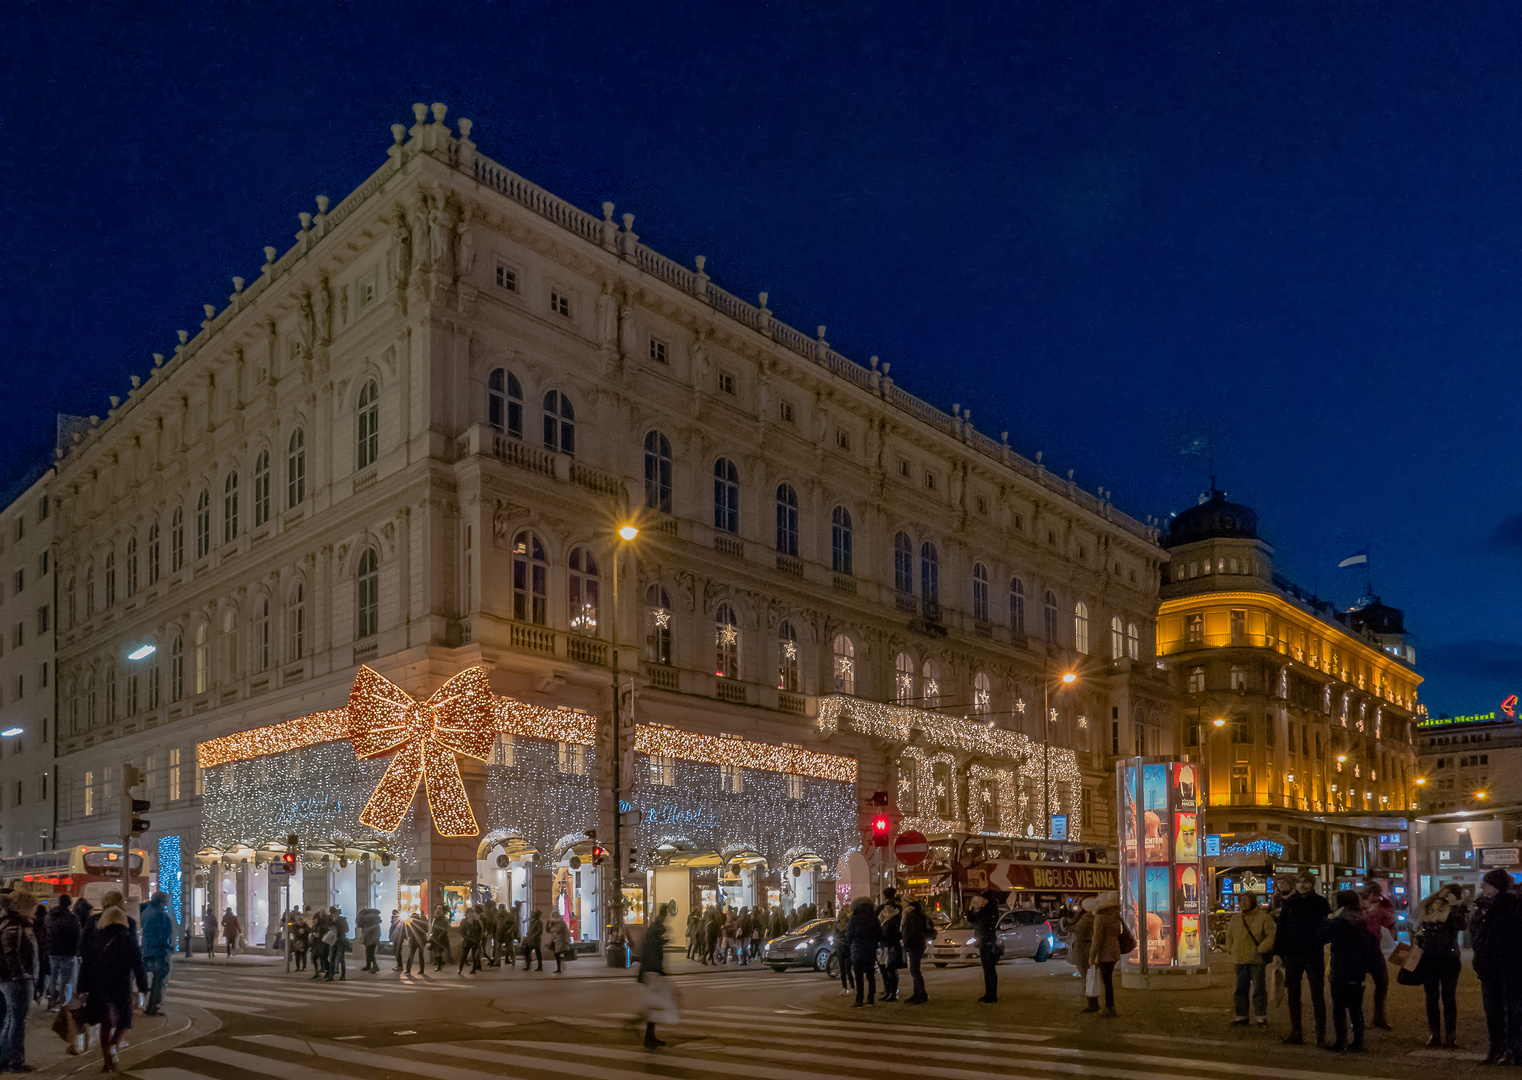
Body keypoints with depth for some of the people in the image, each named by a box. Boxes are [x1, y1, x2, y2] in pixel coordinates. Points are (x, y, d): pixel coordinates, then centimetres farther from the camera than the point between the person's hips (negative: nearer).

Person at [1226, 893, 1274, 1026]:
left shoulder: (1263, 917, -5)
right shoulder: (1236, 918, 13)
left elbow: (1271, 936, -9)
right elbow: (1230, 934, 25)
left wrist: (1260, 950, -14)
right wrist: (1231, 949, 15)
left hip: (1256, 959, -6)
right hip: (1240, 960, 6)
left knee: (1258, 988, -3)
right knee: (1241, 988, 10)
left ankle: (1261, 1016, 4)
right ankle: (1241, 1015, 17)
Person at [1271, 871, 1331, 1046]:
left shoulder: (1321, 903, 1)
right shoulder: (1289, 903, 5)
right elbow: (1280, 928, 6)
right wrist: (1278, 952, 0)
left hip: (1314, 955, -2)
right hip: (1292, 955, 2)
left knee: (1317, 994, 1)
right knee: (1293, 994, 6)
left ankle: (1321, 1032, 7)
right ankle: (1295, 1030, 13)